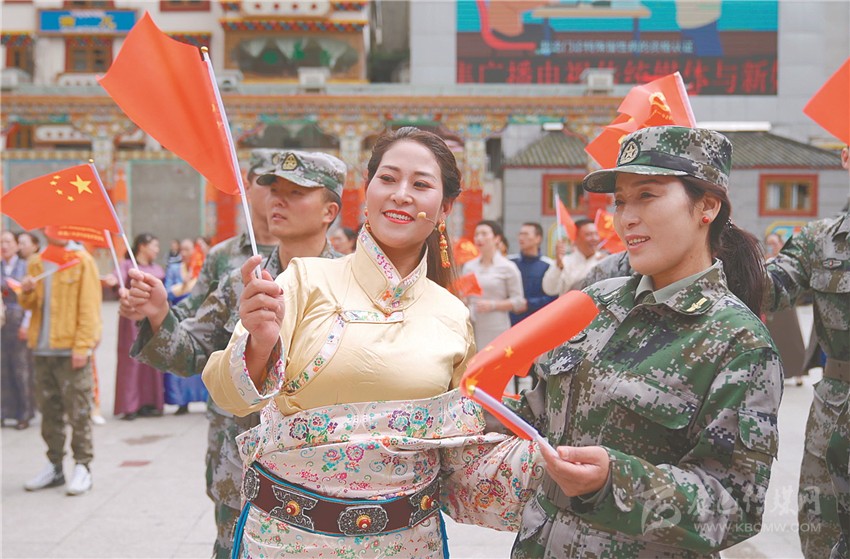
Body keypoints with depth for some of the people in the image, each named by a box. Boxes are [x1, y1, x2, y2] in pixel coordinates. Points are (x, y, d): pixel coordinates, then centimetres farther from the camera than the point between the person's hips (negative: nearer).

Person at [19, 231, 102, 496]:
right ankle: (54, 466, 19)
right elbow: (30, 305, 18)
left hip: (71, 350, -5)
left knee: (78, 411, -2)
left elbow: (89, 307, -7)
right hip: (42, 349, 6)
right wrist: (27, 293, -6)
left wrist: (82, 346, -14)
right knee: (49, 409, 10)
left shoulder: (82, 261, -3)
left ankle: (82, 467, 5)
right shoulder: (36, 263, 13)